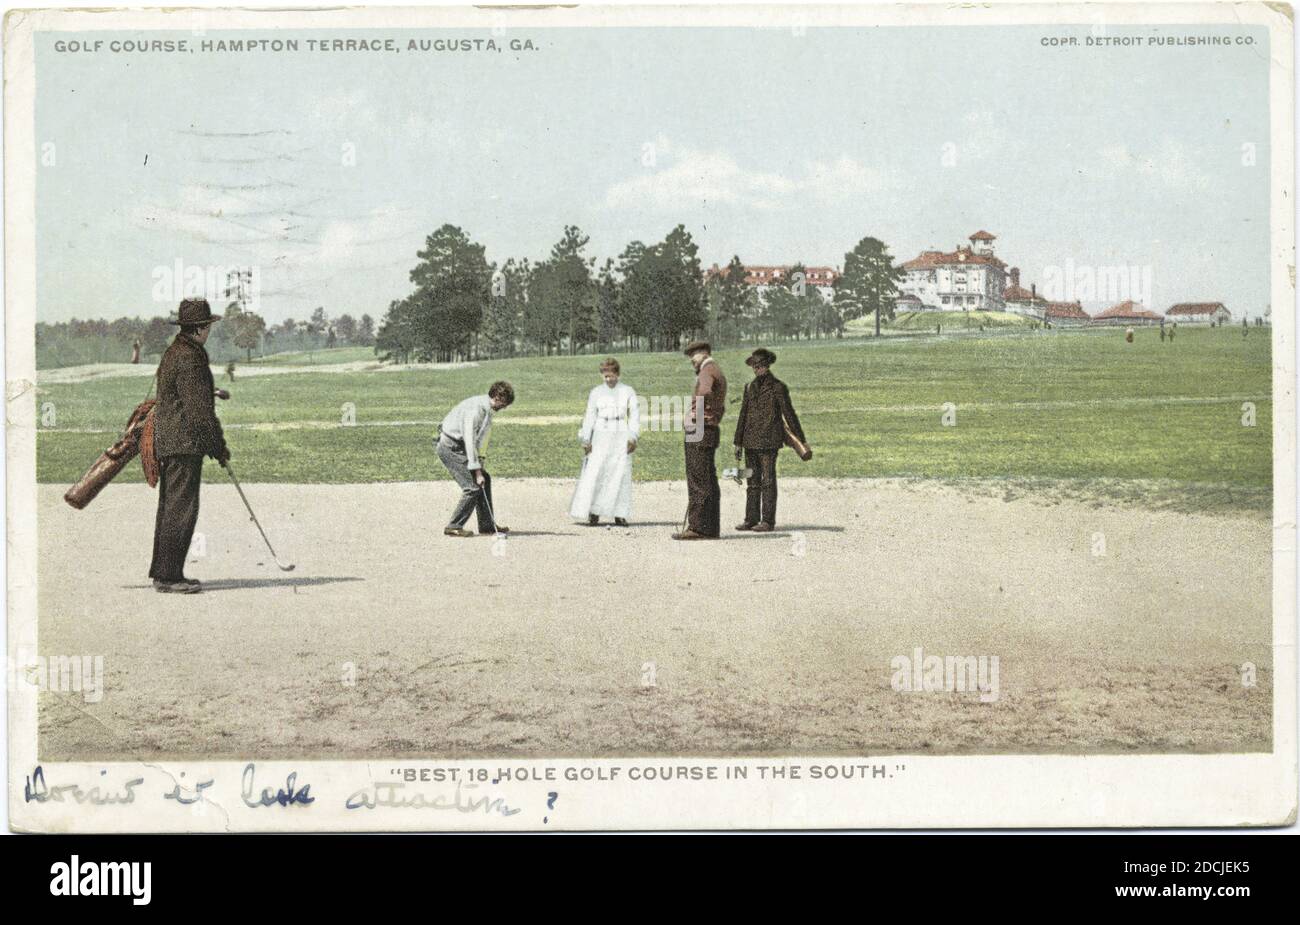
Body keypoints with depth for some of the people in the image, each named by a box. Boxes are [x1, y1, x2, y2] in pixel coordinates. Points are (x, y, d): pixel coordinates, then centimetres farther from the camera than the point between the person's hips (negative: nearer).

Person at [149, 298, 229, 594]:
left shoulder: (173, 353, 17)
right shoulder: (188, 358, -16)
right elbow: (199, 409, -17)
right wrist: (219, 446, -11)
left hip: (168, 442, 11)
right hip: (185, 442, -11)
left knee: (170, 506, 13)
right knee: (181, 508, -9)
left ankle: (163, 572, 18)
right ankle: (168, 575, -8)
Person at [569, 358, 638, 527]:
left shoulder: (628, 392, 7)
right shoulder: (596, 393, 8)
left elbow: (634, 415, 3)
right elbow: (589, 417, 6)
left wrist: (633, 437, -8)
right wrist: (586, 441, -2)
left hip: (621, 437, 0)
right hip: (600, 436, 0)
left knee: (620, 475, -2)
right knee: (595, 474, -9)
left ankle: (619, 514, 2)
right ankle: (593, 513, -8)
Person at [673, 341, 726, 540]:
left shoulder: (707, 371, -10)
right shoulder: (719, 373, 23)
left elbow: (705, 392, -33)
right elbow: (721, 408, 36)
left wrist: (694, 410, -20)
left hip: (699, 433, -10)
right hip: (711, 431, 10)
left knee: (698, 482, -10)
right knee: (708, 483, 10)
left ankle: (697, 527, -12)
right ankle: (711, 528, 12)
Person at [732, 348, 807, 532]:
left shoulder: (778, 387, -4)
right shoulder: (750, 387, 14)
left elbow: (789, 414, -3)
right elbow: (743, 415, 16)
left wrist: (801, 440, -2)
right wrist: (738, 442, 14)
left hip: (769, 441, -6)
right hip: (750, 441, 6)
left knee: (768, 481, -4)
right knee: (752, 481, 9)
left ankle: (768, 521, 0)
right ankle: (751, 519, 14)